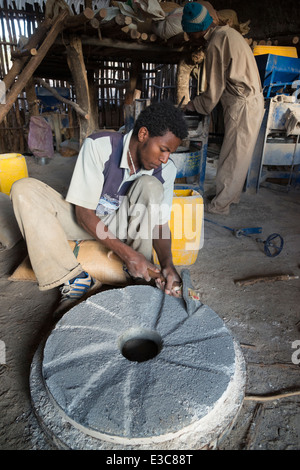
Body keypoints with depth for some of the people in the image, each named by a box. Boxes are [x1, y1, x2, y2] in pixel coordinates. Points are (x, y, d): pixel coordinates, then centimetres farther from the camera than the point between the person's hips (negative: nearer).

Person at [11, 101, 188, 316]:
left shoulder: (166, 170, -15)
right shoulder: (98, 146, -25)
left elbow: (160, 224, -11)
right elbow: (84, 214, -24)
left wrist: (167, 263, -31)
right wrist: (127, 253, -34)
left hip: (123, 225, 1)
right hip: (86, 222, 0)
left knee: (151, 185, -27)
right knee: (24, 189, -24)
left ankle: (140, 276, -20)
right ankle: (76, 280, -27)